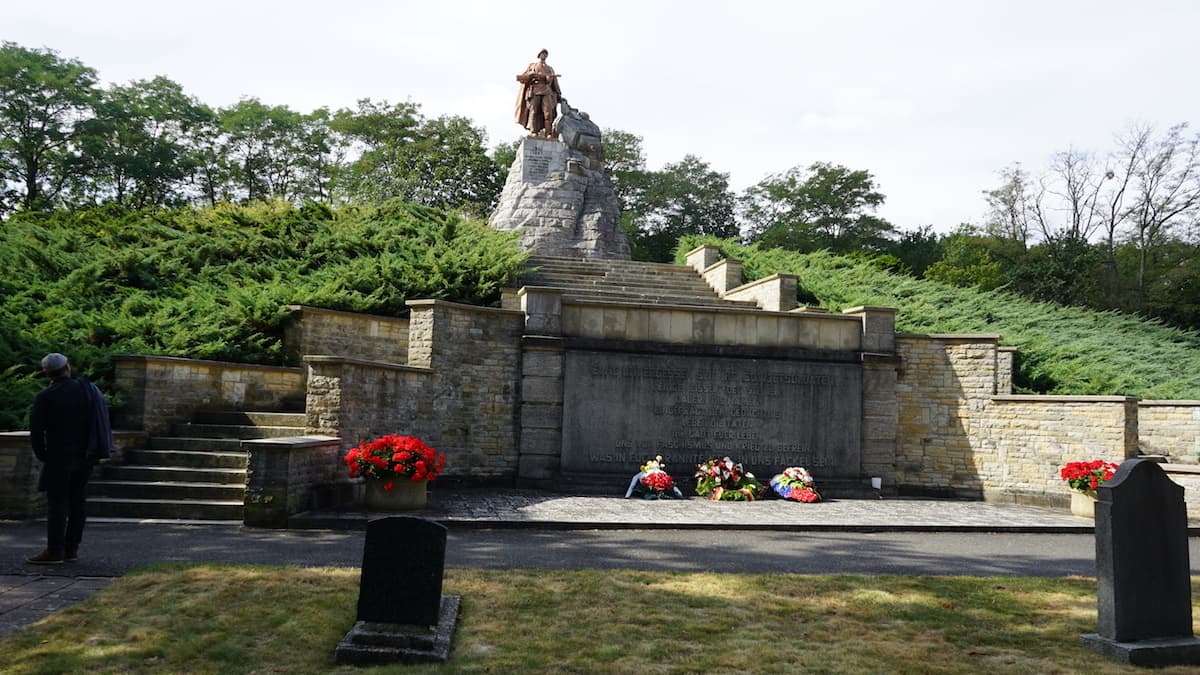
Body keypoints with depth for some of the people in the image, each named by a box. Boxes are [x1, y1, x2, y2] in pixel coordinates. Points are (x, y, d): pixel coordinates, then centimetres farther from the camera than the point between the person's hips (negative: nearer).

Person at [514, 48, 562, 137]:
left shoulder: (550, 69, 30)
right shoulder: (532, 65, 25)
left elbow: (555, 83, 18)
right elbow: (523, 77, 12)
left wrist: (558, 95, 0)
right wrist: (532, 74, -6)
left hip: (547, 91, 1)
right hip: (534, 90, -1)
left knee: (548, 112, -17)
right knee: (533, 111, -15)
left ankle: (549, 134, -27)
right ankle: (533, 132, -23)